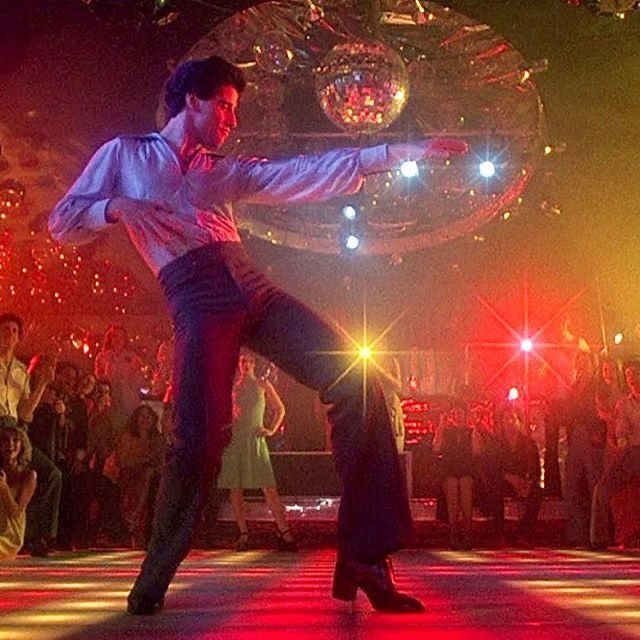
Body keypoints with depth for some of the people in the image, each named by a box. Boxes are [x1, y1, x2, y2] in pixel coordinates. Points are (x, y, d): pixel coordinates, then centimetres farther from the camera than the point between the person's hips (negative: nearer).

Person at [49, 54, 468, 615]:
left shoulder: (228, 171, 27)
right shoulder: (125, 155, 18)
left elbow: (309, 174, 19)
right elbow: (62, 223, 12)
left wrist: (401, 152, 12)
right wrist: (118, 206, -9)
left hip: (253, 290, 5)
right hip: (197, 300, -5)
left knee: (356, 381, -12)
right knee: (201, 437, -18)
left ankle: (364, 558, -11)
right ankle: (154, 579, 8)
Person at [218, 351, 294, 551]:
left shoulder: (263, 385, 8)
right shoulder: (232, 387, 12)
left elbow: (280, 409, 15)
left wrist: (272, 429, 3)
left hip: (255, 440, -2)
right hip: (234, 440, 2)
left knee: (269, 488, -10)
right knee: (234, 490, 1)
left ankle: (284, 533, -10)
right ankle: (243, 534, 8)